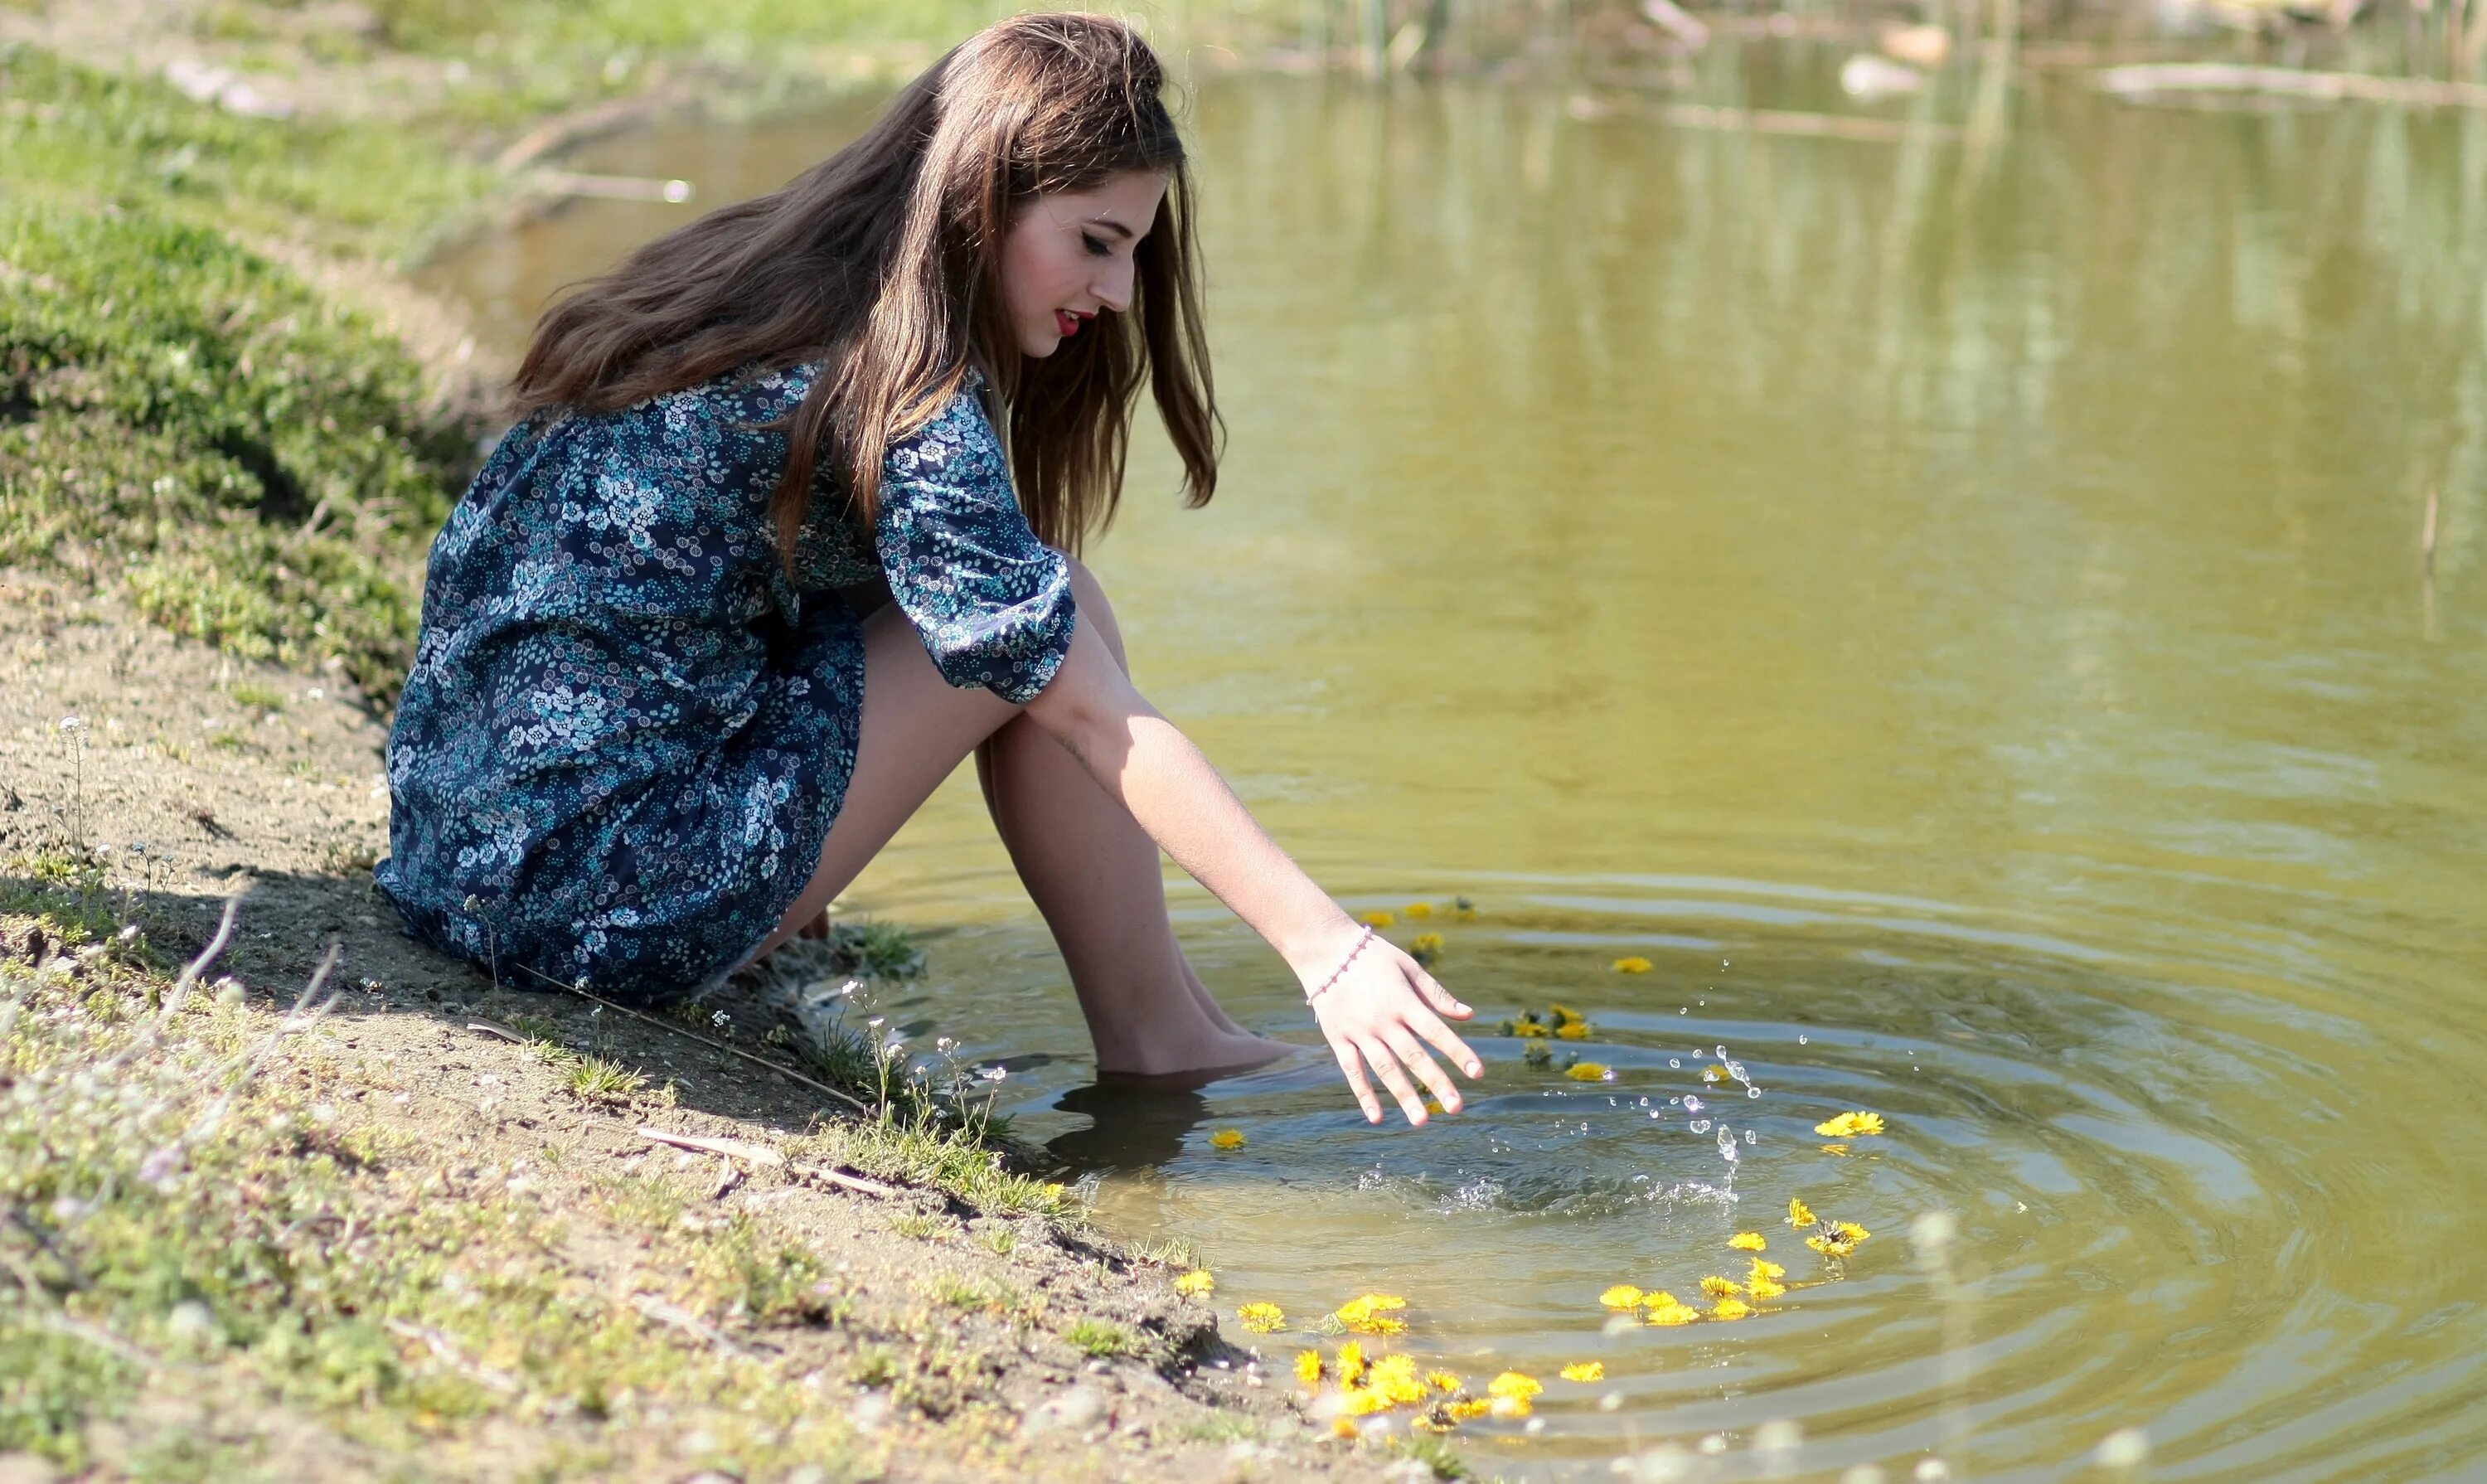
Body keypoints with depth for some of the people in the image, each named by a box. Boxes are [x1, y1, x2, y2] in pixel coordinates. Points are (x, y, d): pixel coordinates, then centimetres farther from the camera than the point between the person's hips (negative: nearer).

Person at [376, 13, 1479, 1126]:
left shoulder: (760, 279, 11)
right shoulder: (903, 406, -14)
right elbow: (1101, 718, -14)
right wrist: (1326, 949, -12)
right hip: (607, 911, -9)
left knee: (1012, 600, 16)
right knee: (1049, 629, -2)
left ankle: (1169, 1019, 17)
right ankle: (1152, 1045, 8)